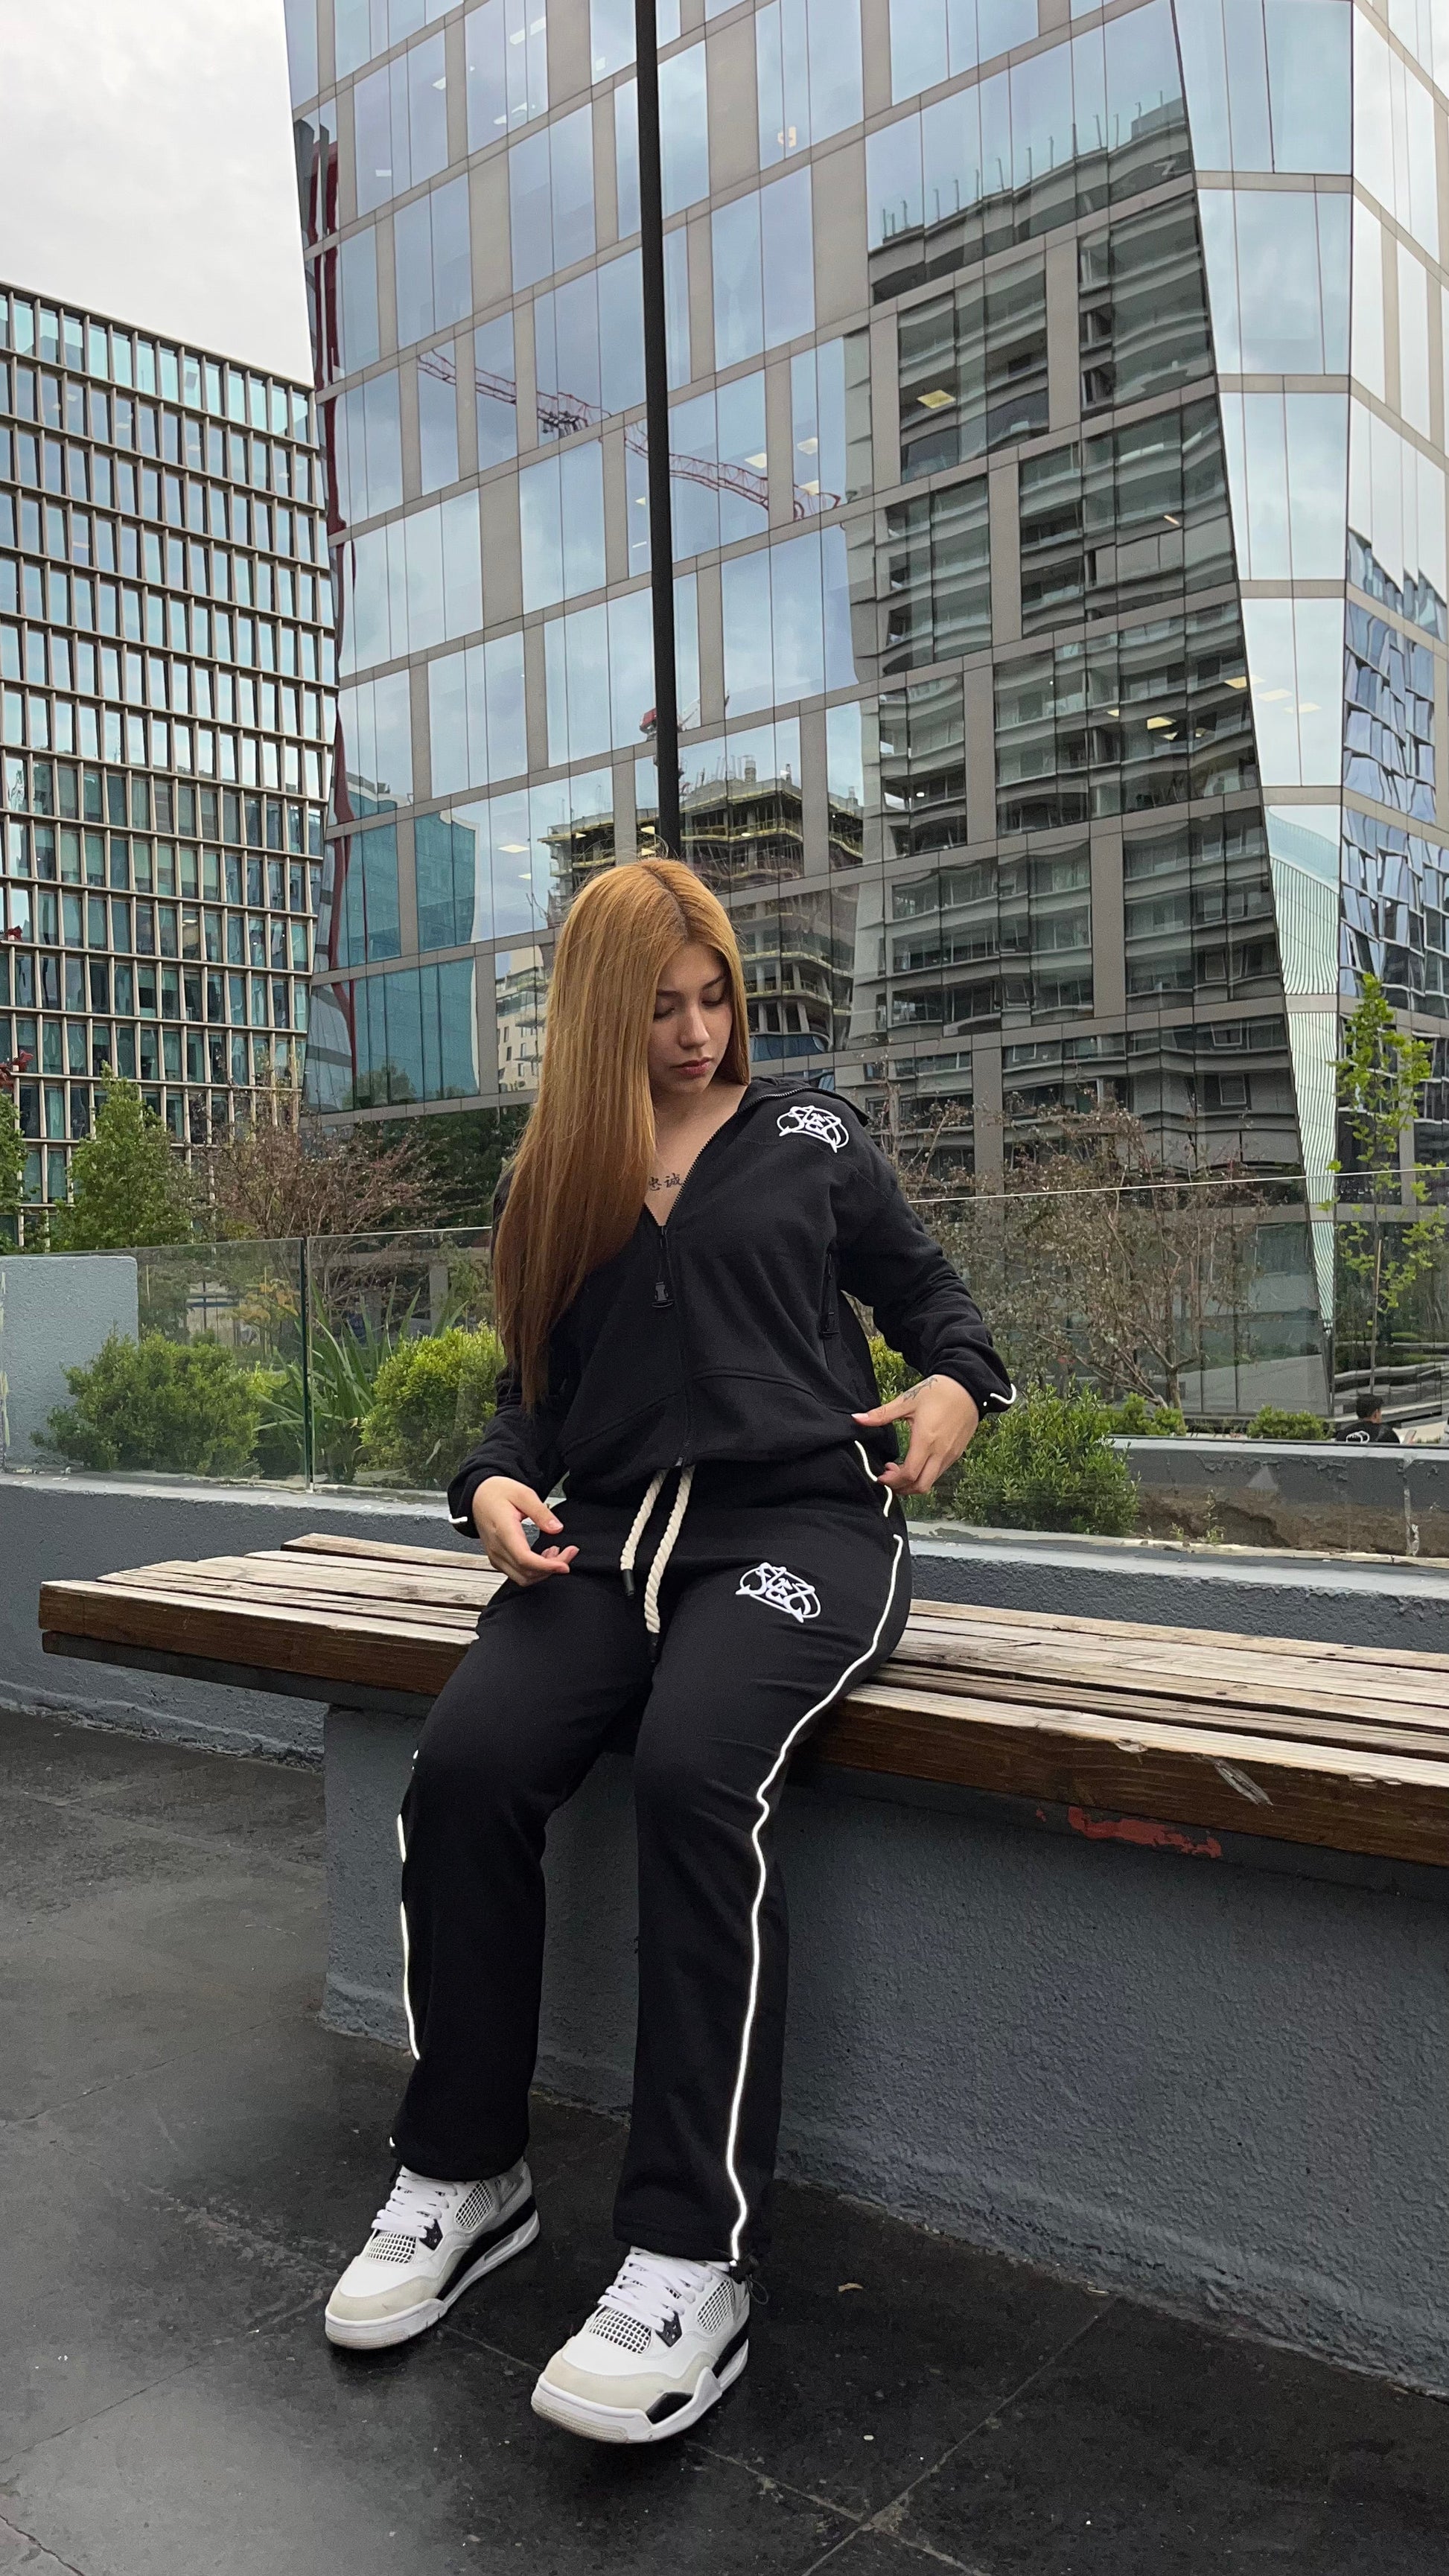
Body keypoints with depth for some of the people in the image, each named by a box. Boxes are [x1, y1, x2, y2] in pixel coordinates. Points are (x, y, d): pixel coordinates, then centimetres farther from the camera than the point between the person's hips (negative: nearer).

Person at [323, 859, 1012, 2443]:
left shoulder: (807, 1138, 13)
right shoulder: (554, 1184, 19)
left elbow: (928, 1293, 18)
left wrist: (956, 1385, -4)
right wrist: (497, 1485, 0)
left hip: (799, 1519, -3)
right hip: (611, 1532, 3)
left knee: (696, 1771, -33)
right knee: (465, 1767, -24)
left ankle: (695, 2258, -23)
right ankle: (463, 2177, -3)